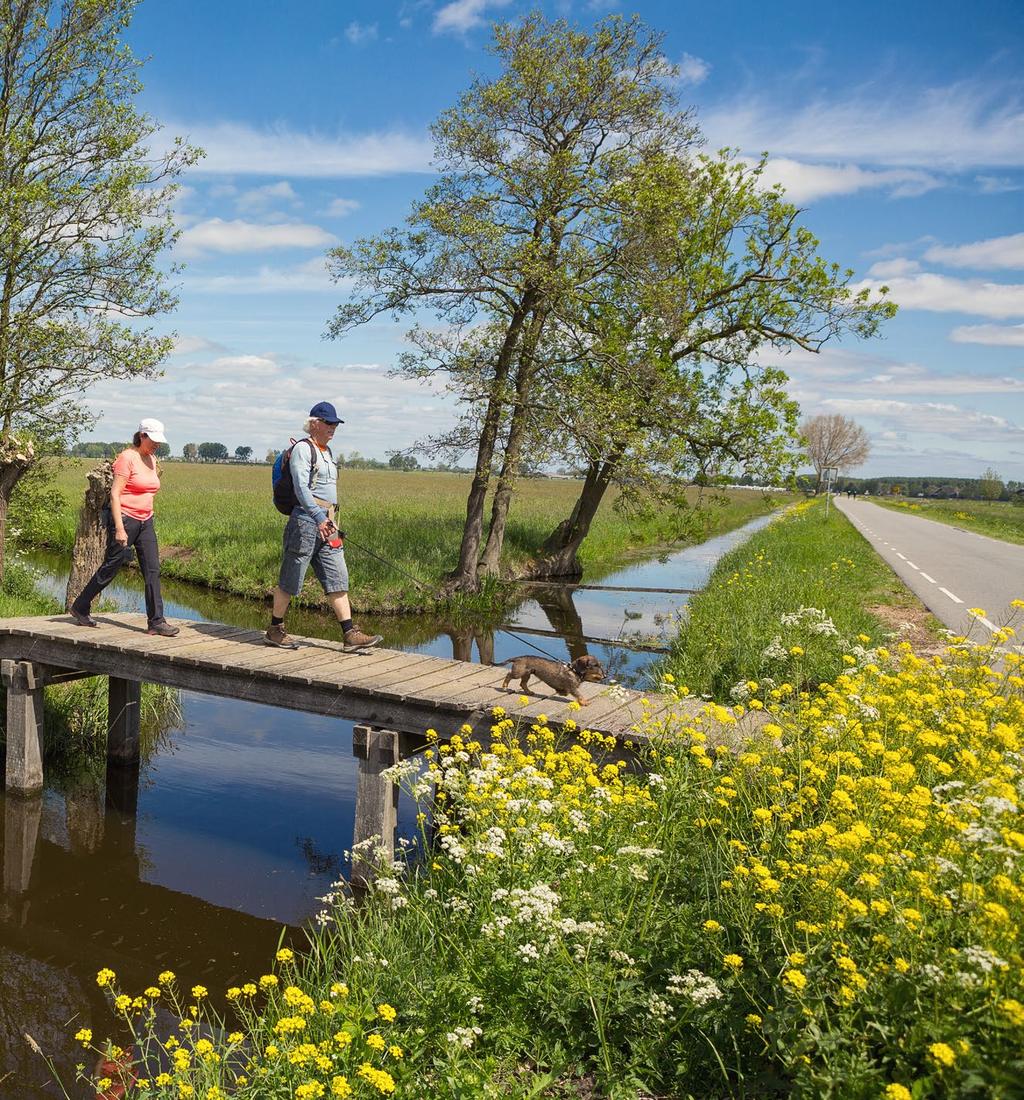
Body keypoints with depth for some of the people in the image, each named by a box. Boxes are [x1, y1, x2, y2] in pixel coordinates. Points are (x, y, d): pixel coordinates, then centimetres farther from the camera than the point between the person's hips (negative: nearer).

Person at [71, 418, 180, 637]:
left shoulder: (152, 459, 11)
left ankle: (156, 622, -2)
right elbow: (115, 494, -16)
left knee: (153, 570, -2)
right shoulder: (127, 458, -11)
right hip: (124, 519, -7)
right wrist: (119, 528, -21)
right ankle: (80, 608, 24)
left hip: (146, 522, 7)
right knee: (110, 568, 4)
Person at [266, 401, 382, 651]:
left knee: (337, 579, 3)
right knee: (290, 581, 1)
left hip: (326, 523, 9)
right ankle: (274, 630, 15)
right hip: (306, 520, -9)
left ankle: (350, 634, 1)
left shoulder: (327, 451, 20)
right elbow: (301, 488, -20)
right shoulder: (302, 449, -9)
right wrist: (319, 517, -29)